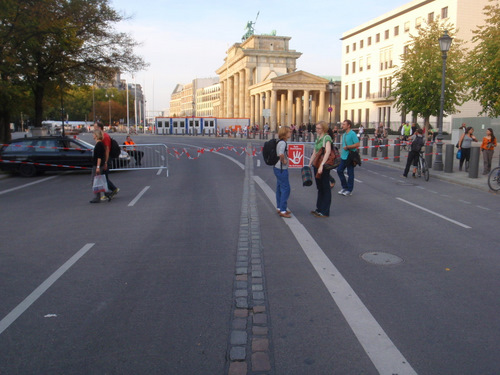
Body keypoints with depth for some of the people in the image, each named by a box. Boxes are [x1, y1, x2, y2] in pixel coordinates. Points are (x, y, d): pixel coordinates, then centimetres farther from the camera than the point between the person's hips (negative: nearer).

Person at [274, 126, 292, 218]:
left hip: (278, 168, 10)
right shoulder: (282, 143, -19)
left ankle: (279, 208, 26)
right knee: (286, 189, -5)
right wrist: (284, 160, -19)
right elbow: (281, 154, -36)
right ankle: (282, 210, -2)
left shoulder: (281, 142, 10)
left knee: (280, 188, 16)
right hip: (282, 169, -10)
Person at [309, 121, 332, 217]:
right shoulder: (318, 138, 13)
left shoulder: (327, 138, -13)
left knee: (325, 188, 0)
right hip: (317, 165, 8)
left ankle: (325, 212, 6)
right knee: (319, 188, 16)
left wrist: (322, 165, -34)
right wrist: (309, 164, 17)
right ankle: (319, 208, 27)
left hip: (324, 166, -8)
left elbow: (328, 152, -27)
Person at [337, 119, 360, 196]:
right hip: (343, 157, 9)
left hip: (350, 157, -9)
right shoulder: (344, 134, 13)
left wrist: (347, 147, -19)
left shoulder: (352, 134, -13)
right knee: (339, 170, 8)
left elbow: (357, 144, -19)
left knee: (350, 173, 0)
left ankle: (349, 190, 10)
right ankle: (344, 187, 22)